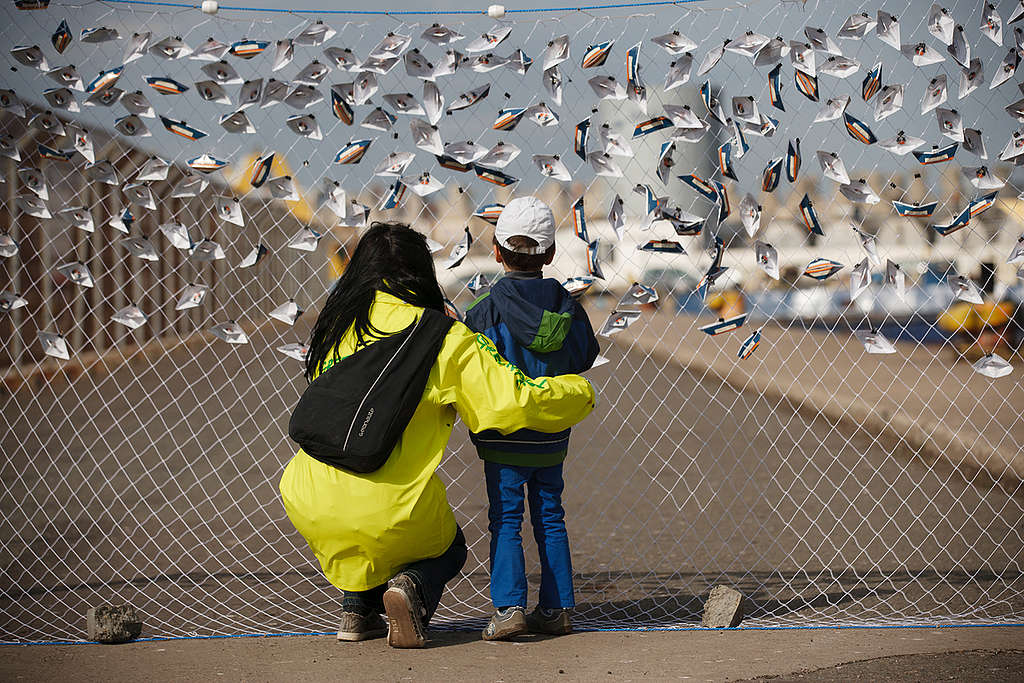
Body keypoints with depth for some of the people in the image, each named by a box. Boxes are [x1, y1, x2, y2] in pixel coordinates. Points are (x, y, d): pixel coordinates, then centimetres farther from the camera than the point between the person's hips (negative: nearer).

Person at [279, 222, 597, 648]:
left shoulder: (336, 325, 7)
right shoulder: (447, 341, -4)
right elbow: (516, 401, -7)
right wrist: (581, 393, 13)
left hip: (312, 505, 4)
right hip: (392, 513, -4)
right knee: (448, 550, 28)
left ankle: (357, 611, 21)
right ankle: (412, 586, -3)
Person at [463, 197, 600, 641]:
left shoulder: (487, 309, -13)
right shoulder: (565, 305, -1)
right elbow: (584, 357, 11)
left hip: (504, 433, -4)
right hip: (552, 436, 4)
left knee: (505, 520, 0)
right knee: (549, 517, 12)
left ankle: (508, 607, -9)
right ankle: (557, 608, 13)